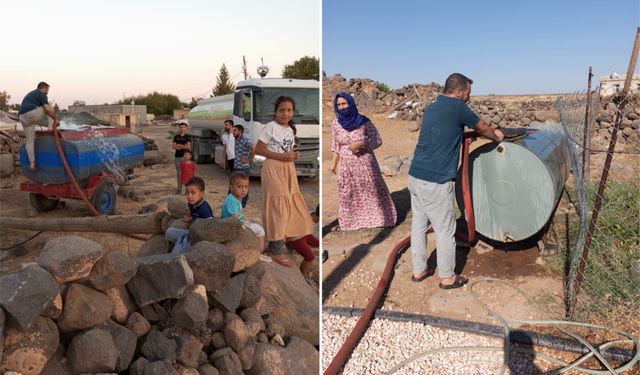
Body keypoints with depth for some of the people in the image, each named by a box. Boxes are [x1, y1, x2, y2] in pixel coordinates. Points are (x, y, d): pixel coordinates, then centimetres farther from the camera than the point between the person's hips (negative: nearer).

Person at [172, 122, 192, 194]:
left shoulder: (188, 137, 0)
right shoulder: (176, 137, 10)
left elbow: (188, 146, -12)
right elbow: (173, 147, 0)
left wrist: (178, 145, -5)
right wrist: (183, 146, -9)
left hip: (185, 156, -3)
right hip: (177, 157, 4)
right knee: (178, 173, 7)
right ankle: (179, 188, 14)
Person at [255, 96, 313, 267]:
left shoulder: (291, 129, 13)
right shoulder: (270, 127, -9)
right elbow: (258, 149, -12)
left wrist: (294, 155, 1)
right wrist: (280, 156, -19)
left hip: (288, 168, 8)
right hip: (273, 168, -8)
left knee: (289, 202, 8)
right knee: (277, 203, -7)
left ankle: (279, 240, 24)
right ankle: (276, 247, 2)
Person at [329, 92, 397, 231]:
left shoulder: (363, 121, -14)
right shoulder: (336, 123, -4)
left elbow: (378, 141, -9)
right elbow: (336, 146, 7)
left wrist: (361, 143, -23)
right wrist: (334, 163, 3)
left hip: (365, 163, -3)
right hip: (346, 165, 3)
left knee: (373, 191, 10)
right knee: (347, 194, 13)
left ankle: (381, 218, 30)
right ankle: (346, 222, 30)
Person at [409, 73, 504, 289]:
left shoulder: (432, 108, 15)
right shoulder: (457, 107, -9)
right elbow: (483, 127, 6)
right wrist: (497, 138, 28)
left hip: (415, 176, 8)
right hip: (435, 182, -8)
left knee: (419, 226, 16)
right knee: (445, 231, 6)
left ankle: (418, 271, 29)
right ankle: (447, 278, 20)